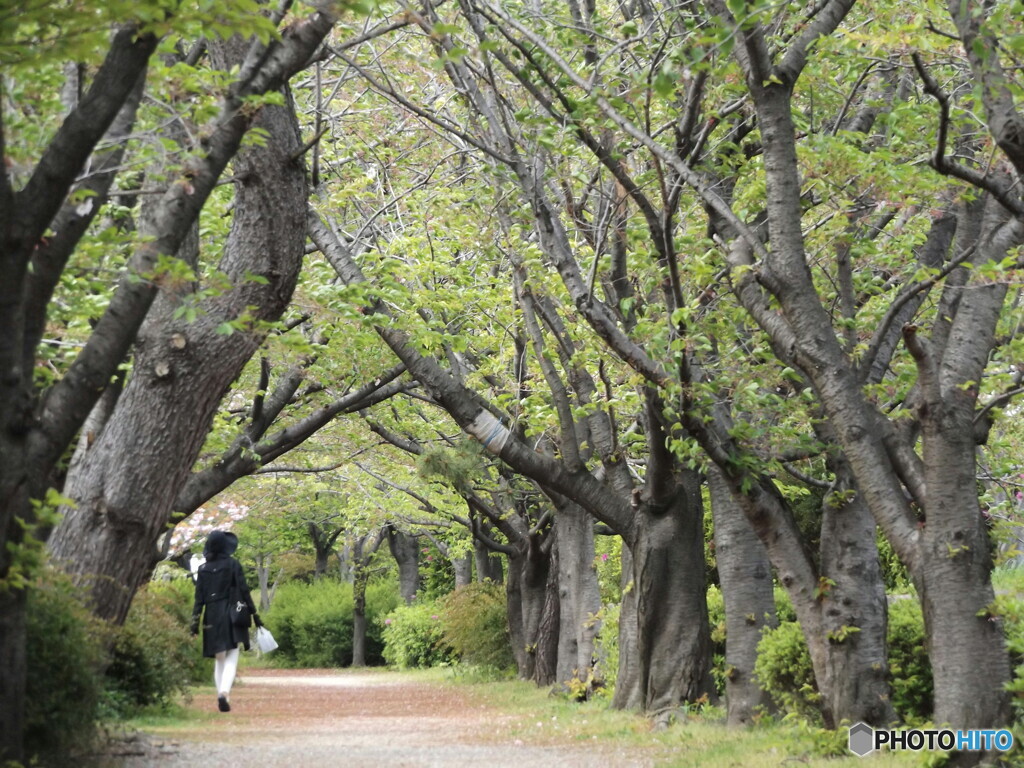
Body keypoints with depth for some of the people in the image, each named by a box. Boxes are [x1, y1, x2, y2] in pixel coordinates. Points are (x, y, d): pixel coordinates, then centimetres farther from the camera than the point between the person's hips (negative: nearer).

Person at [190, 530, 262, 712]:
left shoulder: (203, 569, 5)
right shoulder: (233, 564, -3)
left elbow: (199, 598, 2)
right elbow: (244, 591, -5)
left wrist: (195, 622, 2)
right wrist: (254, 614, 1)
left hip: (212, 617, 3)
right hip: (231, 615, -3)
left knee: (219, 659, 13)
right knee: (231, 658, -5)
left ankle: (222, 696, 10)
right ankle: (224, 692, -25)